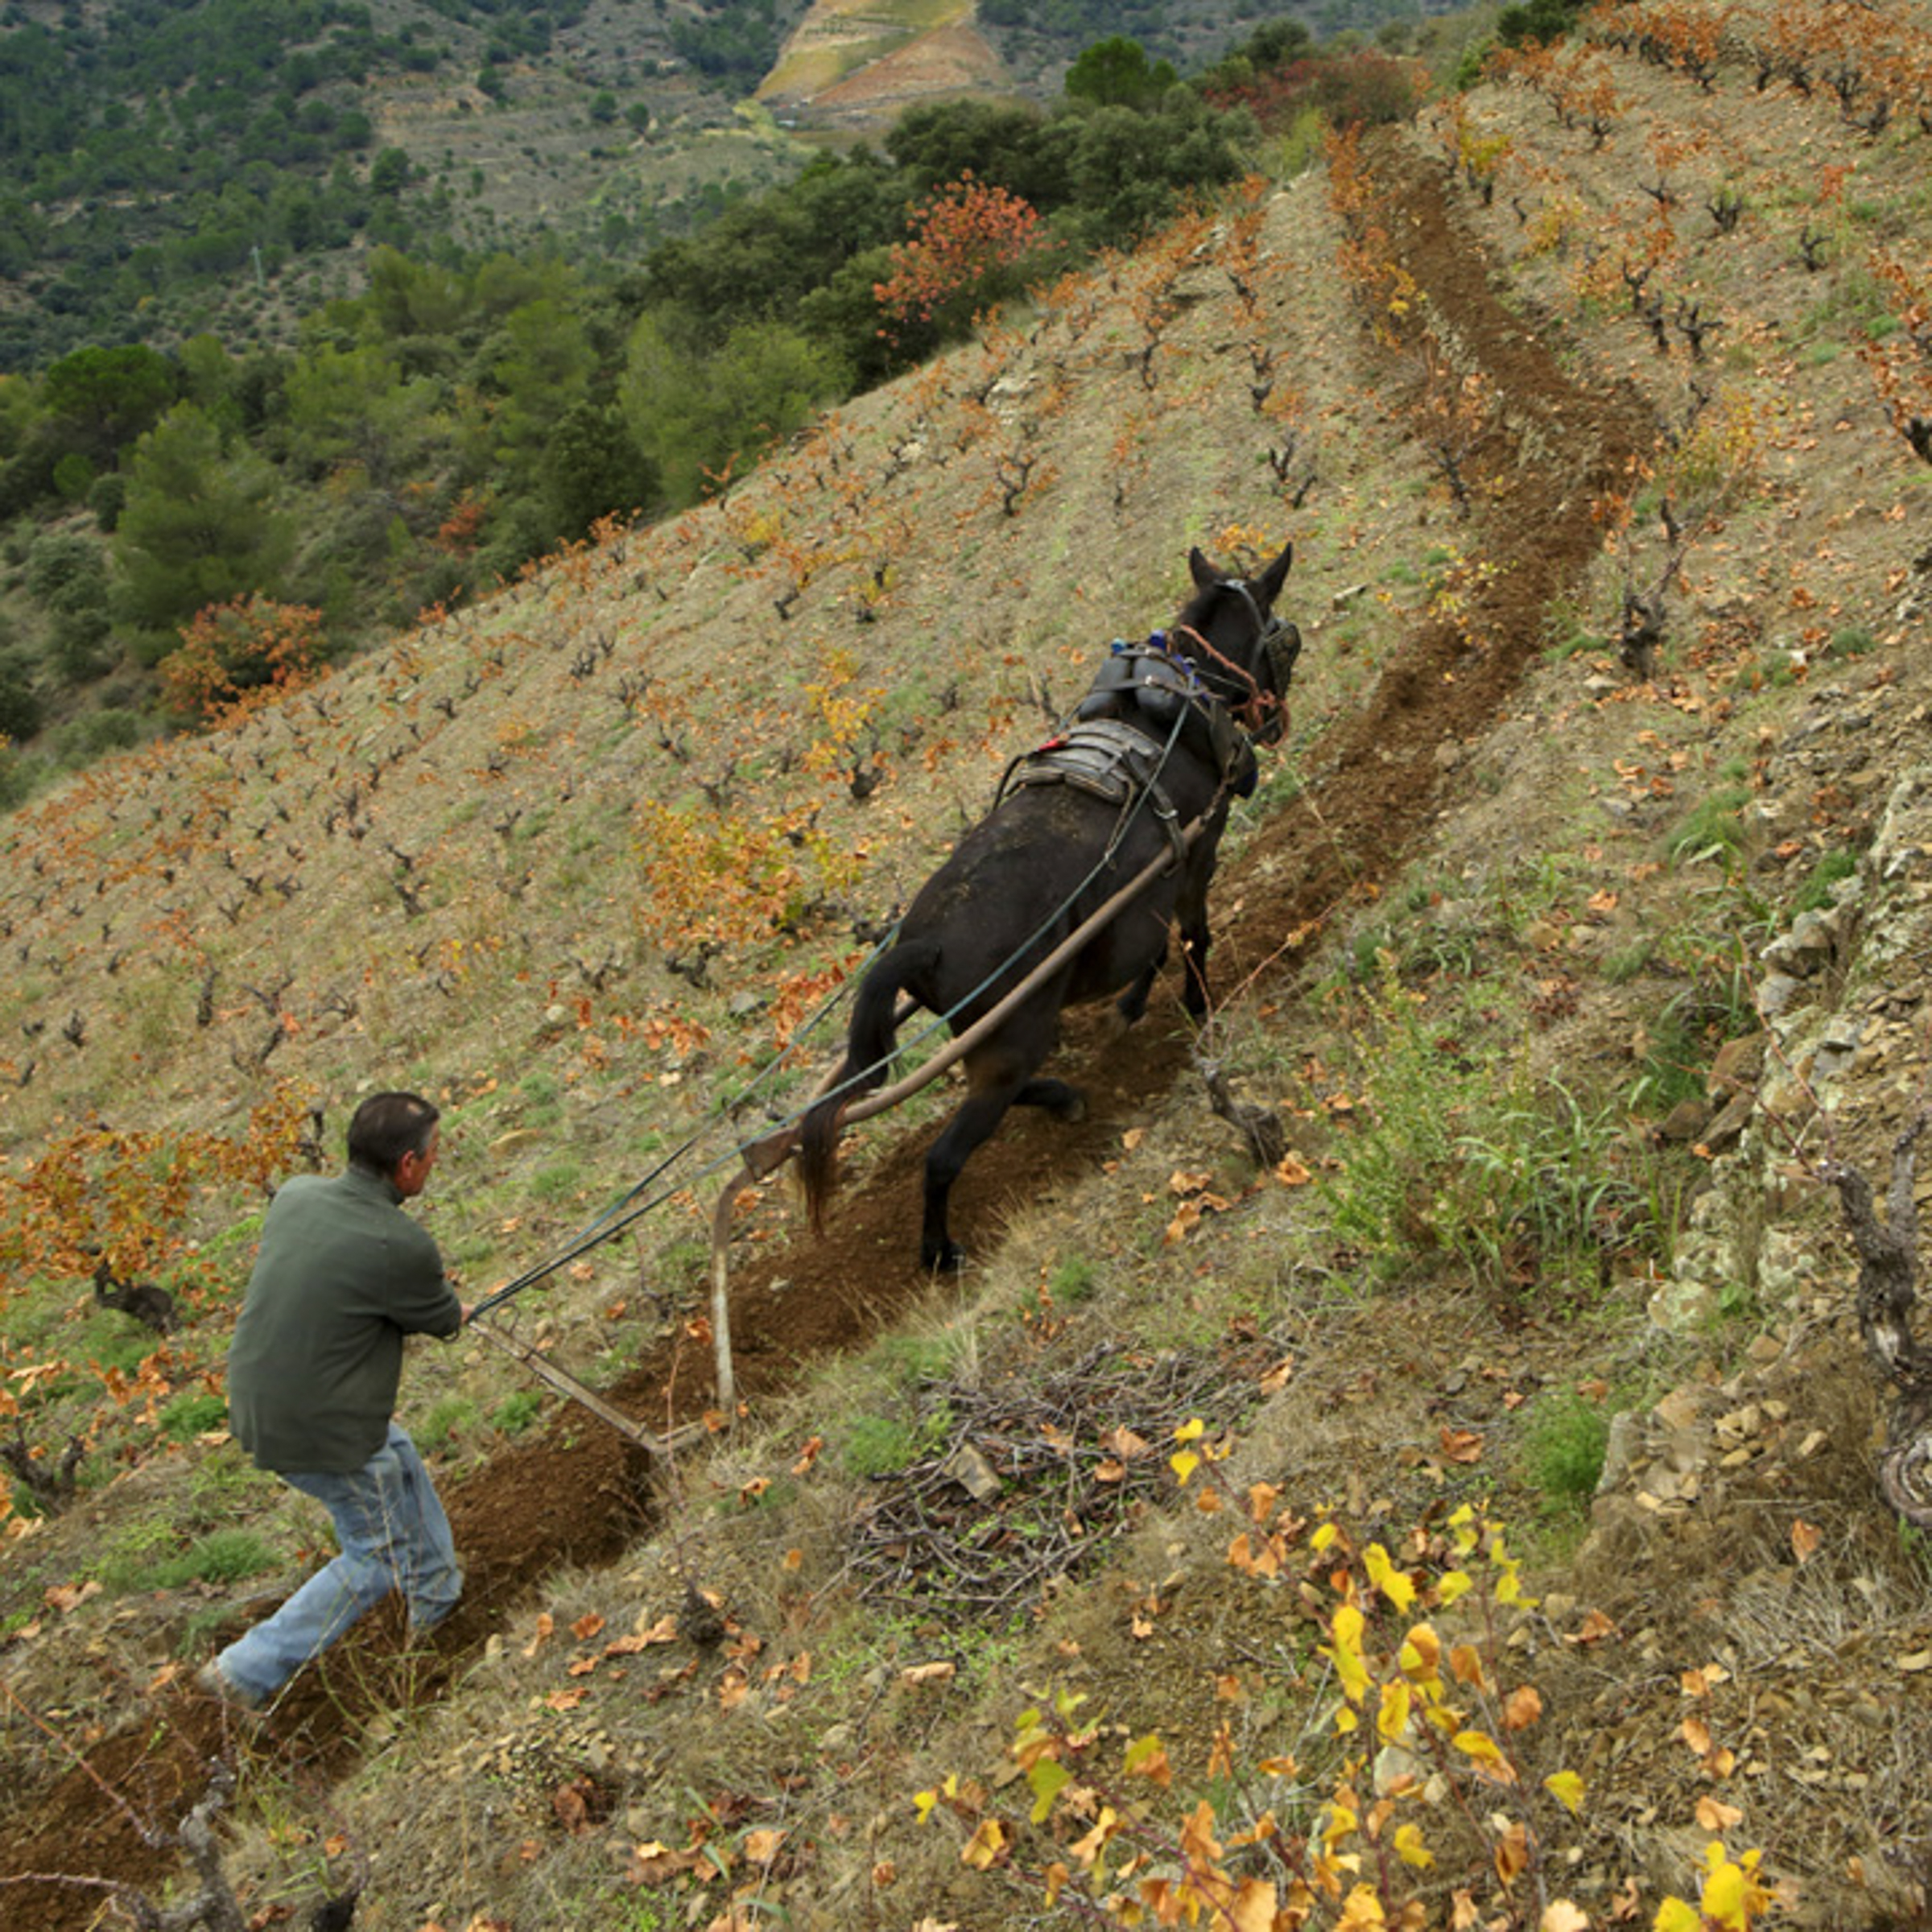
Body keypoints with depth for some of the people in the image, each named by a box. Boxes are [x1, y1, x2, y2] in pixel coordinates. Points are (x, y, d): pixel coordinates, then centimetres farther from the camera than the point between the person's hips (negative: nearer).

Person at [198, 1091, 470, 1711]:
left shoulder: (294, 1194, -5)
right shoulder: (401, 1247, -26)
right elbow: (444, 1321, -6)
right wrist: (455, 1310, 17)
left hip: (255, 1400, 8)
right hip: (321, 1436, -8)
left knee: (399, 1460, 29)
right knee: (377, 1555, 14)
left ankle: (434, 1602, 48)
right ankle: (249, 1672, 16)